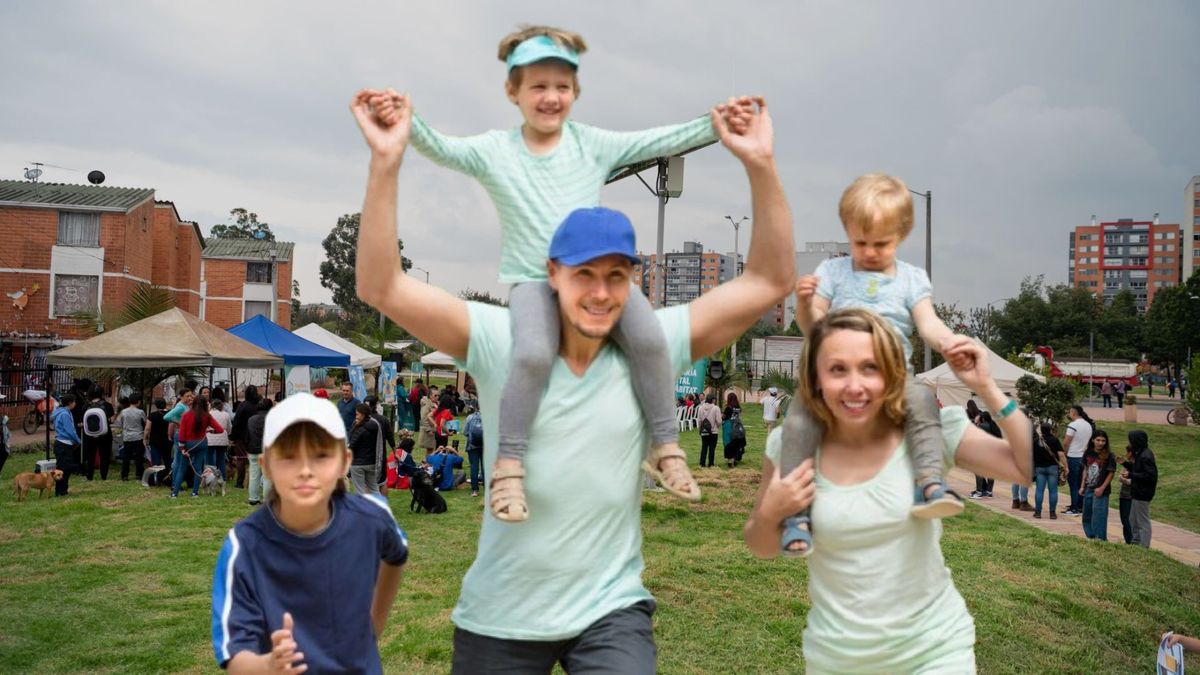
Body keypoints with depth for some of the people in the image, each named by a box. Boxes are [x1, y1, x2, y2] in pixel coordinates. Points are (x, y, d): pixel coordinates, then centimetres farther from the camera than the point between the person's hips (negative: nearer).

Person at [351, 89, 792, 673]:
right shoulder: (503, 341, -11)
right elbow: (379, 287, -17)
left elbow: (770, 281, -7)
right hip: (500, 617, 1)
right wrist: (386, 161, -26)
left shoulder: (654, 347, -7)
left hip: (611, 610, 0)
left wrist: (760, 163, -16)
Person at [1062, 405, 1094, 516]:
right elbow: (1090, 441, 17)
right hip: (1084, 457, 8)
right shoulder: (1088, 425, 11)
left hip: (1073, 457, -8)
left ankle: (1074, 509, -2)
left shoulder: (1073, 425, -15)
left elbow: (1066, 443, -14)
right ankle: (1080, 507, 16)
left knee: (1073, 484, -3)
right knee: (1081, 483, 13)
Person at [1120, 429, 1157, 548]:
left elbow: (1149, 475, -24)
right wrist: (1125, 463, 8)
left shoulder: (1146, 456, -21)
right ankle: (1136, 543, 31)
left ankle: (1144, 547, 8)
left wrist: (1131, 475, -21)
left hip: (1143, 494, -10)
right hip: (1138, 493, 10)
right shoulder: (1141, 454, 9)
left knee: (1143, 522, 0)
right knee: (1133, 520, 20)